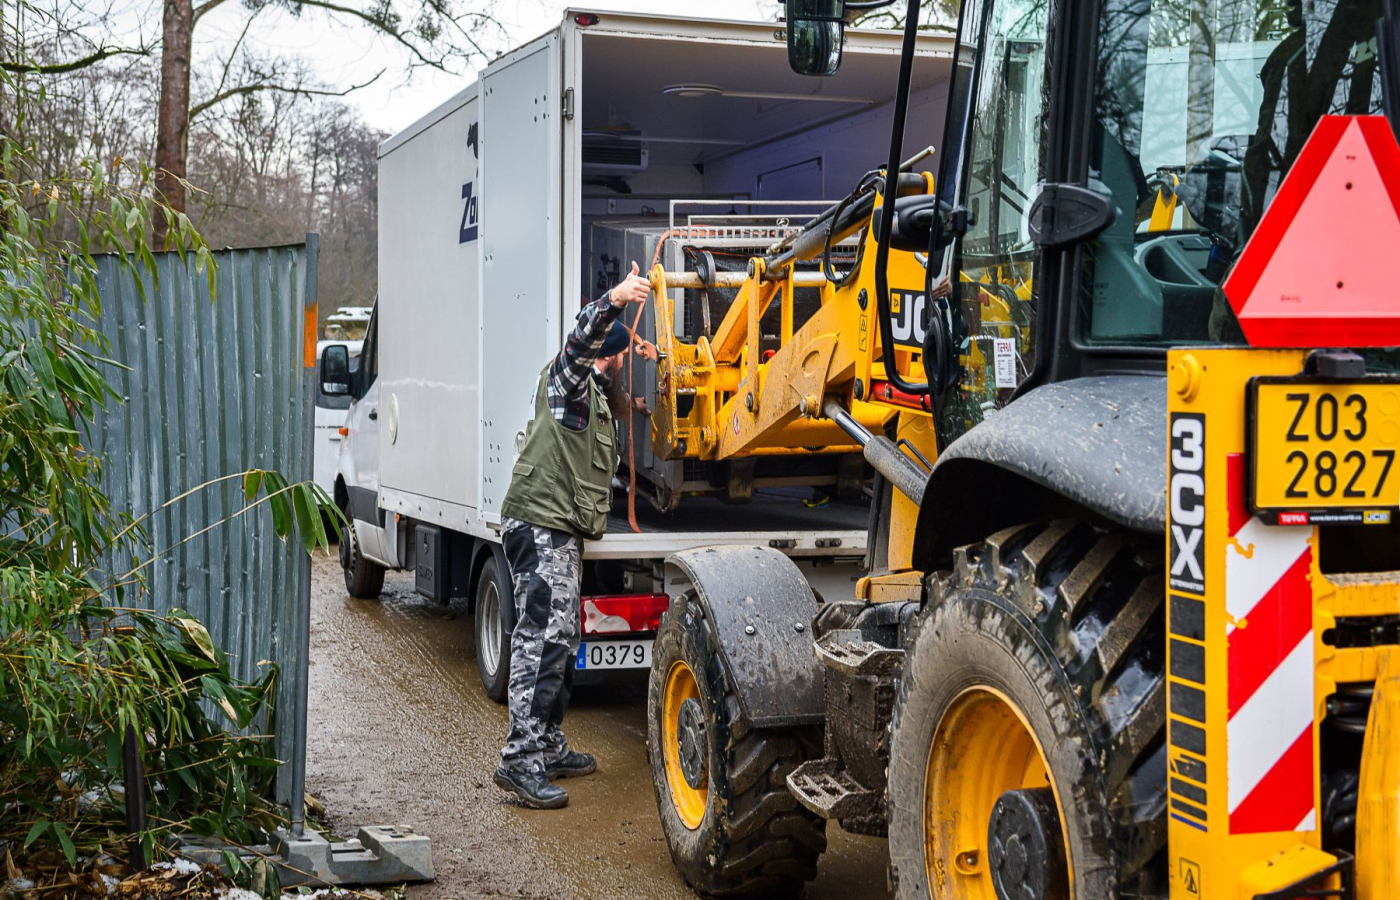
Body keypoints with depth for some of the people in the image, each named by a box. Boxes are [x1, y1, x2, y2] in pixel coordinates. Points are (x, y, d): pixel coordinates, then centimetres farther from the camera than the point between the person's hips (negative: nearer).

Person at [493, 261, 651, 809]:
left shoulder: (595, 395, 24)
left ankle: (548, 748, 23)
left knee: (561, 640, 14)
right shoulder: (567, 381, -4)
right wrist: (614, 301, -41)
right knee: (545, 636, -17)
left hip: (562, 531, 10)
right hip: (539, 523, -10)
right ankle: (520, 760, -20)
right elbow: (581, 341, -27)